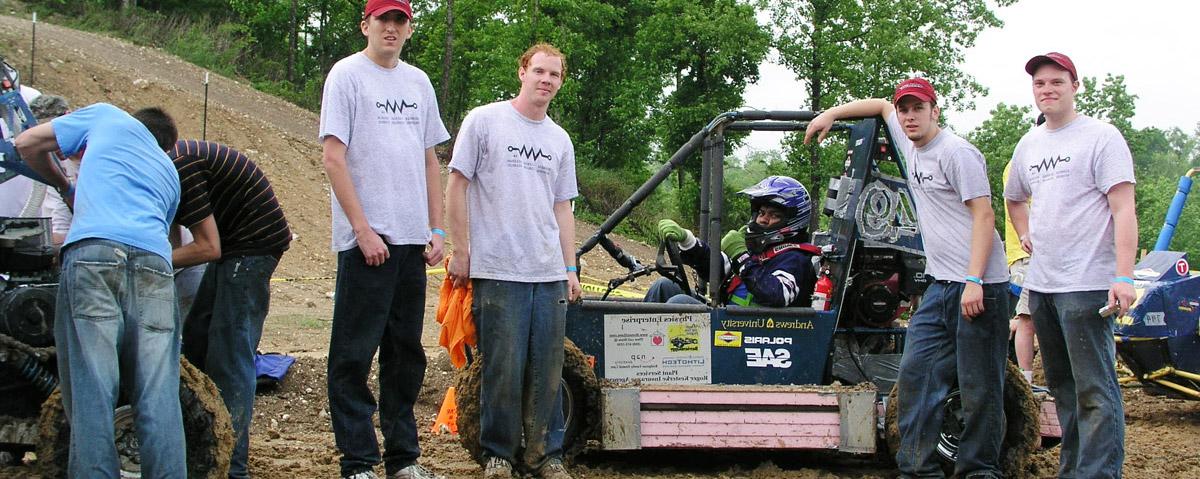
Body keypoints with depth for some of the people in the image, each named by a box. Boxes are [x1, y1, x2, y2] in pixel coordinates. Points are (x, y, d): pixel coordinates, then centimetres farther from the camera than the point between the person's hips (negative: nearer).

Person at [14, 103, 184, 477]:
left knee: (91, 395, -7)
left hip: (94, 252, -3)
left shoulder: (107, 117, 25)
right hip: (154, 264, 4)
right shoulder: (169, 174, 35)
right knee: (159, 400, 0)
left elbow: (27, 144, 26)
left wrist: (64, 187, 42)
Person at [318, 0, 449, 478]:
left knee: (406, 352, 11)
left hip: (412, 240, 7)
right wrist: (362, 229, -15)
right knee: (354, 354, -4)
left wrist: (436, 230, 13)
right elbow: (333, 156, -9)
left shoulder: (418, 82, 15)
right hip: (365, 240, -6)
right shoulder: (347, 75, -3)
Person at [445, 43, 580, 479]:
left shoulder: (559, 140, 16)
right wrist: (461, 251, -4)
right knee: (504, 369, -3)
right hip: (497, 271, -5)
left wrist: (570, 269, 13)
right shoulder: (484, 121, 0)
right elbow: (456, 186, 0)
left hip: (550, 274, 5)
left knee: (547, 370, 6)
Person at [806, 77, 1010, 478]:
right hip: (941, 284, 8)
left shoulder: (956, 153, -10)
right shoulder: (910, 145, 14)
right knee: (916, 374, 2)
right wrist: (832, 113, 25)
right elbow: (881, 106, 35)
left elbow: (984, 216, -15)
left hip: (980, 287, -8)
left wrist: (974, 282, -22)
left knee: (979, 387, -3)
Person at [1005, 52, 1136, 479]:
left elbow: (1124, 210, -13)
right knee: (1062, 386, 15)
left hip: (1087, 284, -8)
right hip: (1040, 284, 8)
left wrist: (1123, 276, -22)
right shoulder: (1029, 144, 16)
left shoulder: (1101, 137, -6)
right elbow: (1014, 198, 36)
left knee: (1095, 390, -10)